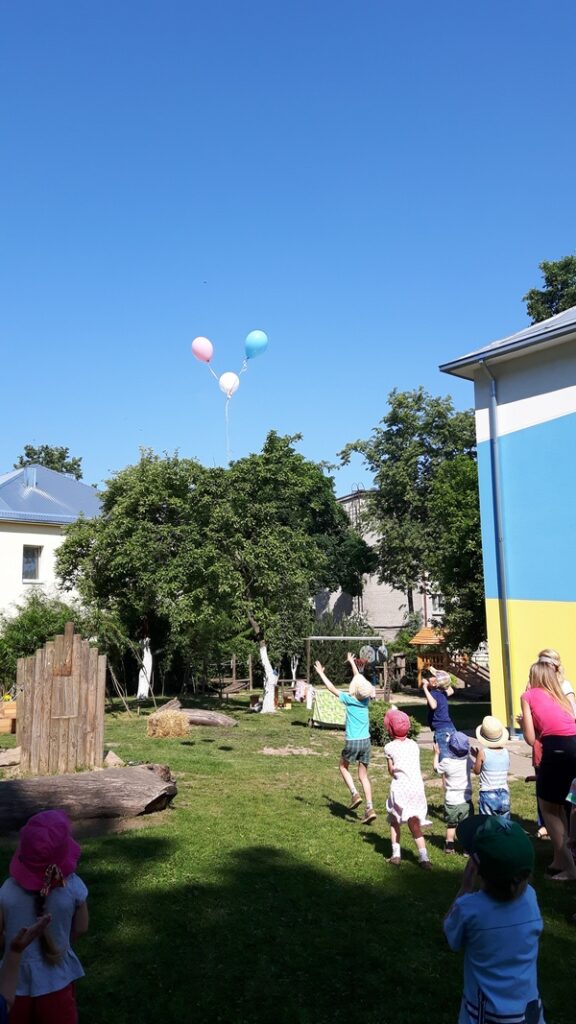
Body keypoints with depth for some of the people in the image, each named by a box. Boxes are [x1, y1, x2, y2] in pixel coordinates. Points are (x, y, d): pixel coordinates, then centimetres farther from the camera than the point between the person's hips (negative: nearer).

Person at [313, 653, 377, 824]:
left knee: (343, 766, 22)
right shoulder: (365, 699, 2)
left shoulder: (349, 700, -10)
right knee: (363, 775, 11)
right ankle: (369, 809, 2)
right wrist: (352, 663, 29)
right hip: (366, 741, 4)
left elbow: (331, 688, -1)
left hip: (352, 742, -4)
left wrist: (321, 673, 11)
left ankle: (354, 794, 5)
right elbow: (359, 679, 16)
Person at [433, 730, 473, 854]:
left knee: (451, 825, 16)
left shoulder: (446, 762, -17)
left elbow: (436, 769, 5)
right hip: (466, 800, 1)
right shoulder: (467, 761, -9)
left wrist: (436, 754, 16)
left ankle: (449, 846, 23)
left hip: (451, 800, -1)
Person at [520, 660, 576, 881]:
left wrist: (523, 722, 27)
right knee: (556, 803, 25)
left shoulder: (529, 695, 12)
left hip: (557, 749, -6)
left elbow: (531, 739, 8)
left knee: (547, 806, 11)